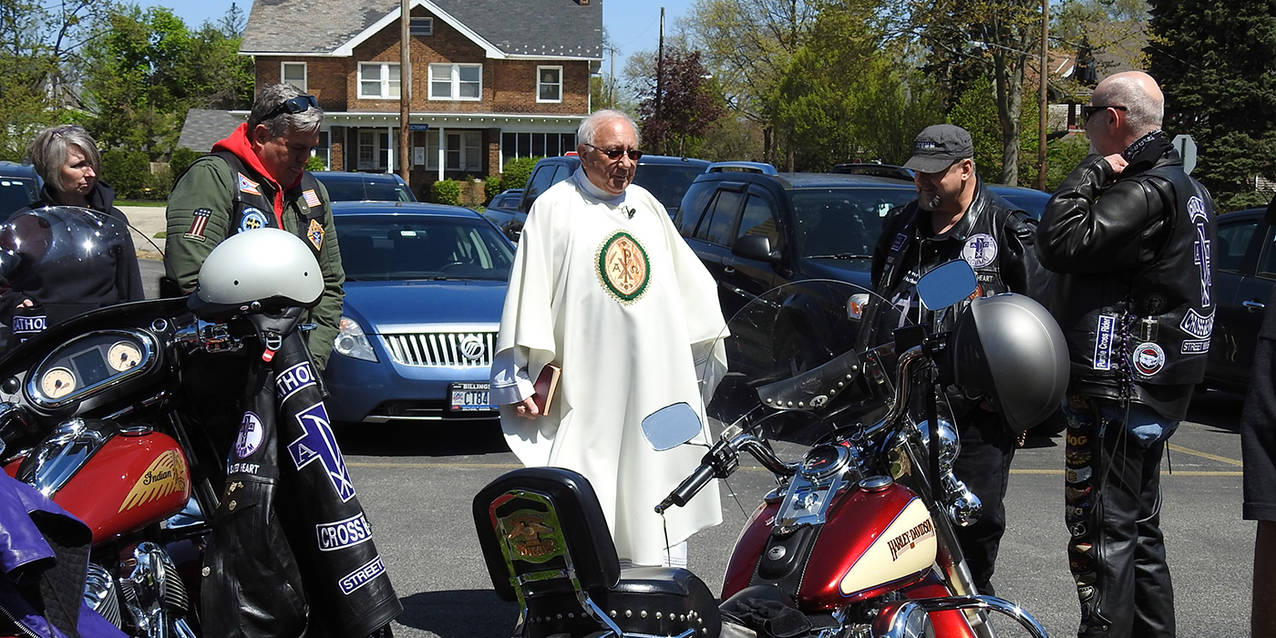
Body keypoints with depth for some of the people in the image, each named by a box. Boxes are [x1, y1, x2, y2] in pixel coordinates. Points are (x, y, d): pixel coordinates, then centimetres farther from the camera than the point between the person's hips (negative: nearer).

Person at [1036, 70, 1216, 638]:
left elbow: (1059, 244, -27)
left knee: (1101, 533, -8)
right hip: (1158, 388, 11)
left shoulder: (1145, 192, -17)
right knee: (1139, 530, 18)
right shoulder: (1184, 186, 15)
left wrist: (1088, 173, -17)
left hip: (1117, 393, -11)